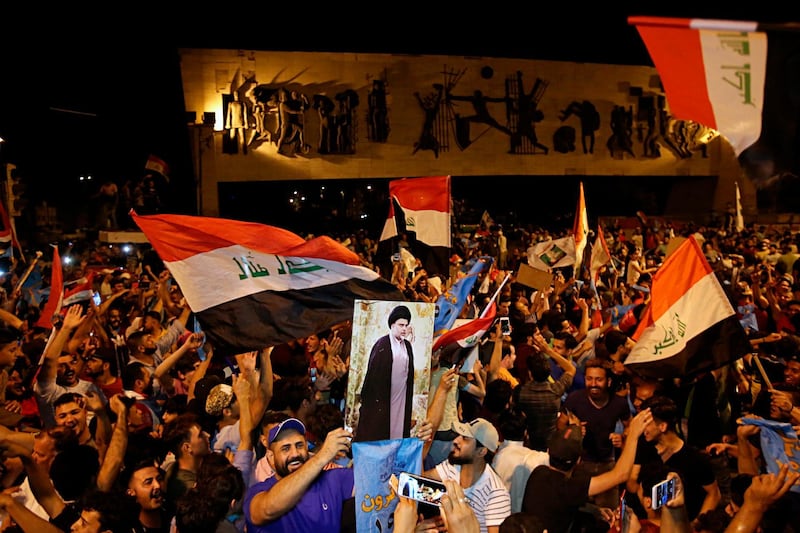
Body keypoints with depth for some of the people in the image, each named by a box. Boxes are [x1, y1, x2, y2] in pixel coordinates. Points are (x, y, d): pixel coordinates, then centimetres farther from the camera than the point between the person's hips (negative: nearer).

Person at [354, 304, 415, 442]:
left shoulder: (407, 345, 10)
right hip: (381, 396, -5)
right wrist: (365, 398, -10)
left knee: (399, 430, 5)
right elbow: (373, 372, -9)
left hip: (402, 397, 5)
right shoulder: (382, 344, -7)